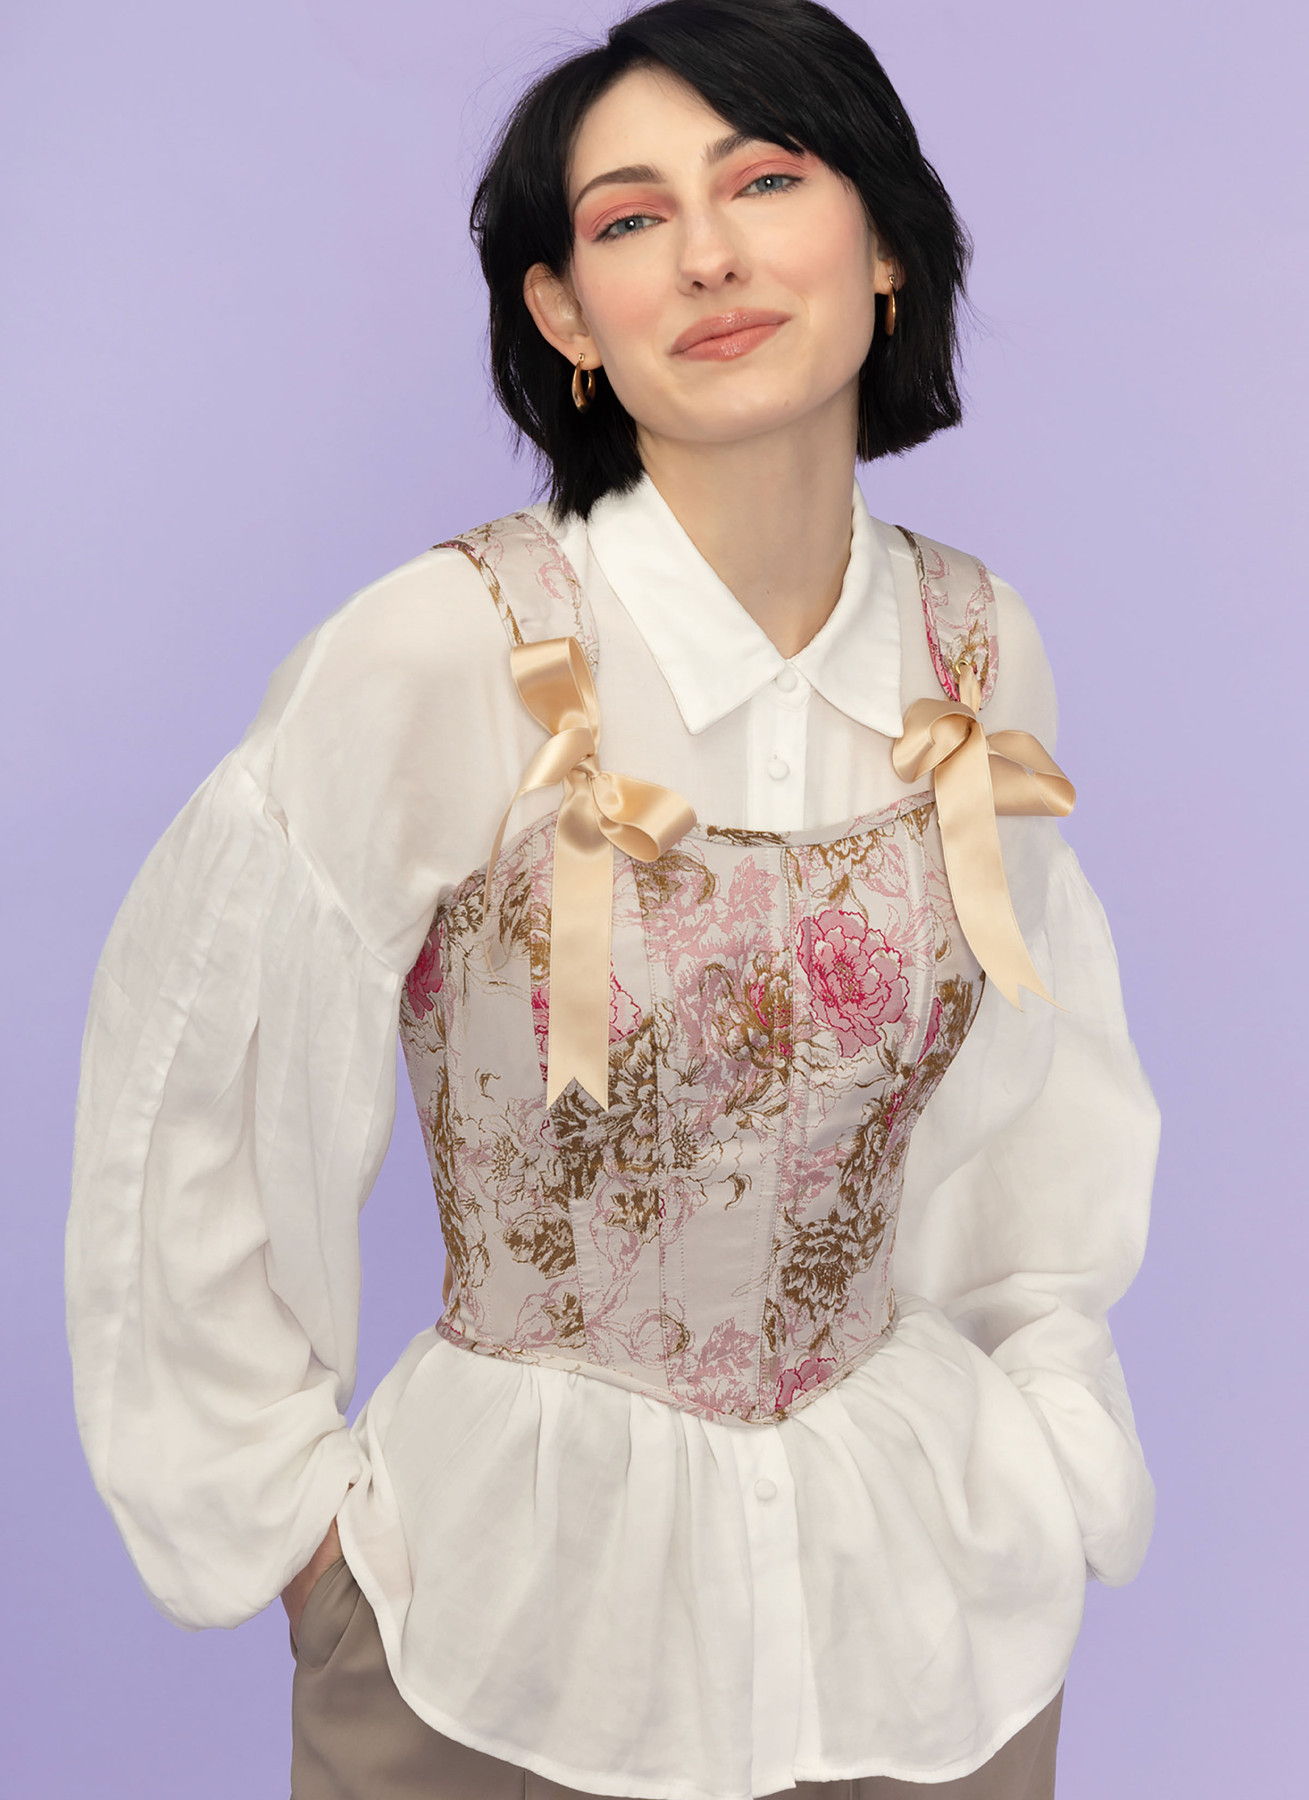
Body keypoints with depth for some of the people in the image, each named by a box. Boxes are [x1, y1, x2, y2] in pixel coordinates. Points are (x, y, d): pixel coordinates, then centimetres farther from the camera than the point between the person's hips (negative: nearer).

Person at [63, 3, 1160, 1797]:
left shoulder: (982, 648, -5)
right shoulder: (437, 657, -19)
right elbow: (189, 1098, -10)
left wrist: (1050, 1428, 6)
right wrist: (287, 1503, -5)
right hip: (515, 1623, -3)